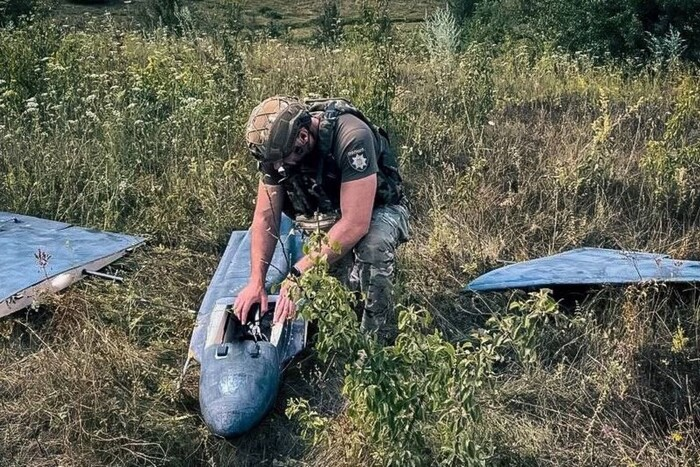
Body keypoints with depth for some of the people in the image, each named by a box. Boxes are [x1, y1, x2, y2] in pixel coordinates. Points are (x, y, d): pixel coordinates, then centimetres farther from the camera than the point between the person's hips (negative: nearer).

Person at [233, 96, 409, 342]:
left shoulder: (352, 137, -35)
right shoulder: (276, 144, -16)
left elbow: (356, 224, -38)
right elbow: (265, 218, -9)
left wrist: (299, 273, -37)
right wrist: (256, 280, -19)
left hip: (376, 210, -4)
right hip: (326, 216, 4)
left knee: (372, 246, -38)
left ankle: (375, 338, -16)